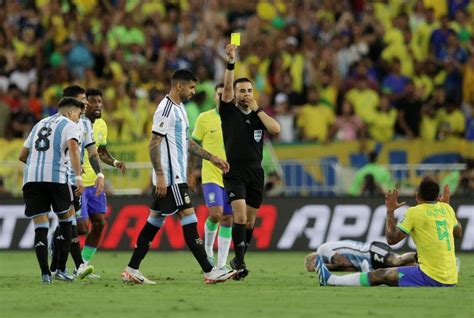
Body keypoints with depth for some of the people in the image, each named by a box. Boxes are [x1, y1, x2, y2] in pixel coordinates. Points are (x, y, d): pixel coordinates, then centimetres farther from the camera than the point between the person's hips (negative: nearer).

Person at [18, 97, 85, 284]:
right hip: (55, 176, -4)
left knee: (40, 226, 4)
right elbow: (73, 148, -11)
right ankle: (61, 269, 10)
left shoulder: (40, 125, 28)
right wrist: (78, 177, -18)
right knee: (66, 219, 14)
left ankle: (45, 274, -6)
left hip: (31, 177, 4)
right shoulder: (70, 126, 9)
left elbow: (22, 156, 28)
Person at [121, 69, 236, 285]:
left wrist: (212, 158, 23)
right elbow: (154, 144, -18)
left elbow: (186, 142, 26)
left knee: (155, 220, 10)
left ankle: (131, 270, 11)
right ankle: (209, 272, -9)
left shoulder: (178, 108, 17)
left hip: (176, 176, 10)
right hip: (170, 178, -10)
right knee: (189, 219, -9)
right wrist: (160, 175, -22)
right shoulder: (166, 109, -14)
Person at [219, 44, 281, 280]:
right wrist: (231, 61, -25)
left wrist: (257, 109, -7)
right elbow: (226, 87, -15)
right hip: (234, 173, -4)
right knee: (240, 215, -19)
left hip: (255, 172, 4)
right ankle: (240, 261, -20)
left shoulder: (259, 115, 9)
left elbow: (276, 129, -9)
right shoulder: (229, 112, 0)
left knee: (250, 220, 8)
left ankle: (238, 260, 22)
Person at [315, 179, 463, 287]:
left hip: (431, 277, -7)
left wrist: (390, 211, 3)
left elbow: (391, 239, -7)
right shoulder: (446, 209, 9)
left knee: (380, 275, 3)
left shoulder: (415, 212, -9)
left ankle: (329, 280, 9)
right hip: (450, 282, 7)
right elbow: (458, 233, 27)